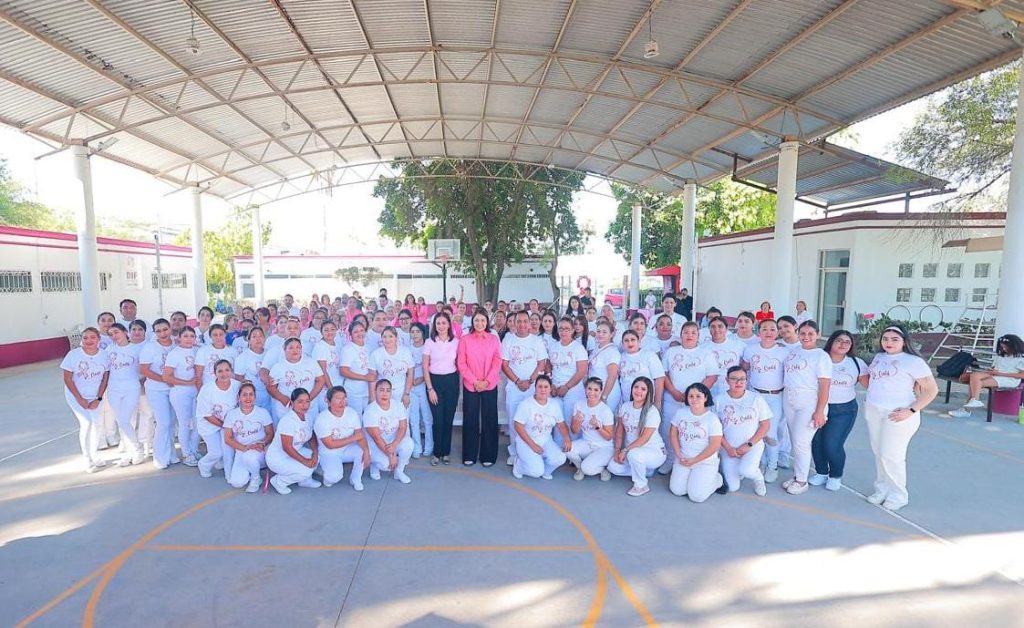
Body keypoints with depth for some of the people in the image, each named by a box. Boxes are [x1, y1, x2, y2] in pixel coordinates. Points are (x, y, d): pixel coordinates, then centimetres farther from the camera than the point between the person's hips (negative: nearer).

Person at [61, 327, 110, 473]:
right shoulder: (73, 354, -17)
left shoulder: (104, 354, -11)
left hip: (95, 396, 2)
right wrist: (80, 399, -14)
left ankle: (95, 456, 24)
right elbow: (67, 378, -11)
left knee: (96, 424, 4)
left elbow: (105, 378, -4)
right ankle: (87, 461, 0)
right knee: (86, 423, -12)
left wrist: (98, 399, -7)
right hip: (76, 396, -2)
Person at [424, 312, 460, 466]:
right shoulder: (429, 342, -3)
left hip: (452, 381, 1)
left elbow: (459, 363, 9)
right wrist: (430, 388, -7)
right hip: (435, 381, -1)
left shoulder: (456, 341, 0)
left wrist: (458, 382, 4)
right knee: (438, 419, 1)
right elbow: (425, 367, -2)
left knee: (449, 418, 6)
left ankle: (446, 452, 21)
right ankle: (437, 452, 18)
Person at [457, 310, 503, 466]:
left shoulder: (494, 339, 2)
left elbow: (497, 362, -1)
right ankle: (469, 455, 17)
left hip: (490, 385, 0)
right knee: (470, 419, 5)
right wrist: (474, 381, -10)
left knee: (489, 419, 5)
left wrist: (486, 381, -12)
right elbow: (461, 363, -2)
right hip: (470, 385, 0)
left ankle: (488, 455, 16)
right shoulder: (465, 339, 0)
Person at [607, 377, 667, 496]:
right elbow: (620, 429, 5)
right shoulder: (625, 406, 0)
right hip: (632, 450, 6)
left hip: (654, 451, -6)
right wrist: (617, 450, -5)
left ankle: (641, 485, -11)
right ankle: (645, 470, 10)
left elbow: (644, 438, -22)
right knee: (613, 467, -14)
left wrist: (625, 450, -21)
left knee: (634, 454, -37)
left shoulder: (652, 412, -18)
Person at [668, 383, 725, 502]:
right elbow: (673, 434, 5)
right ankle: (691, 477, 20)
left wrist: (694, 460, -13)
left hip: (705, 462, -3)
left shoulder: (712, 418, -12)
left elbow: (715, 445, -13)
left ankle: (716, 479, 15)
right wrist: (679, 456, -6)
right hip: (683, 459, 4)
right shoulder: (680, 412, 0)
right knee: (677, 491, -8)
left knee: (696, 496, -12)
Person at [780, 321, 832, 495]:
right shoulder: (793, 352, 11)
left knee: (801, 442, -4)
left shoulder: (821, 356, -7)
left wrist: (820, 411, -16)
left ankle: (802, 481, 11)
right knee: (794, 441, 11)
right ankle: (796, 475, 23)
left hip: (809, 403, -6)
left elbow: (824, 385, -12)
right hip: (789, 401, 6)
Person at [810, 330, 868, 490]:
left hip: (844, 410, -1)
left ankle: (835, 476, 20)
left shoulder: (856, 363, 1)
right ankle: (821, 473, 28)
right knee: (817, 442, 3)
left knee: (832, 445, -6)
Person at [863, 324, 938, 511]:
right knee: (879, 454, 12)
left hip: (897, 414, -6)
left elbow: (932, 390, -10)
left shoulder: (913, 361, -9)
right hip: (872, 411, 6)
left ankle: (898, 495, 15)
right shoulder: (878, 357, 10)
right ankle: (882, 489, 25)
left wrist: (912, 411, -17)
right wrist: (870, 396, 10)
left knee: (891, 456, -3)